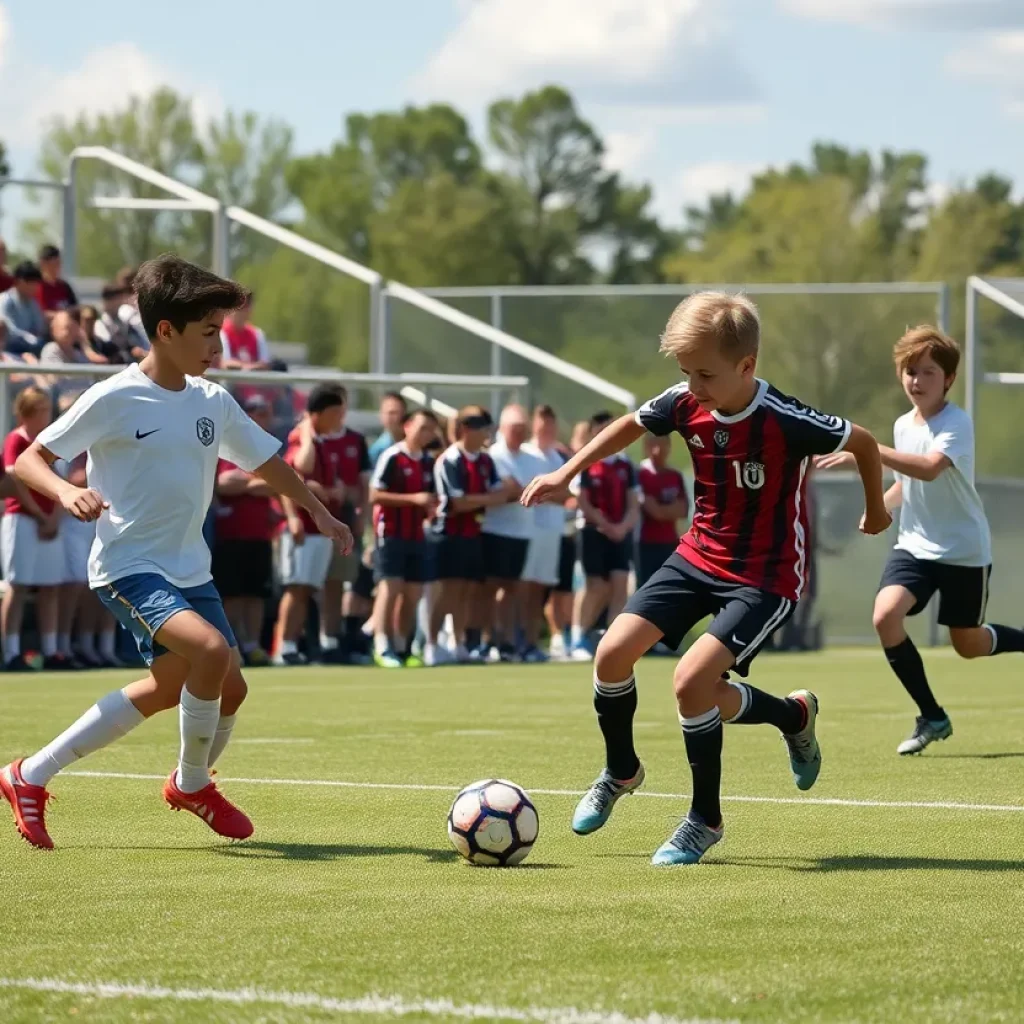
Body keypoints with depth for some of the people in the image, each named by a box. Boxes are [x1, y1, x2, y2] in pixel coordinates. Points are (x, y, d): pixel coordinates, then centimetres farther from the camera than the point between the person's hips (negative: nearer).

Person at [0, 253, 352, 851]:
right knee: (210, 649, -29)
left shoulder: (213, 402, 5)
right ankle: (192, 783, -3)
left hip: (189, 568, 8)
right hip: (128, 565, -8)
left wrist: (319, 512, 20)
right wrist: (66, 492, -30)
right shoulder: (115, 399, -13)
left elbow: (265, 459, 21)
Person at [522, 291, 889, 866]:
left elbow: (863, 442, -9)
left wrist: (876, 511, 8)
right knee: (613, 652, -7)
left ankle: (706, 820, -1)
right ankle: (621, 772, 22)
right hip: (699, 557, 6)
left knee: (693, 678, -23)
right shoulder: (685, 405, -9)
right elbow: (632, 426, 13)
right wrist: (565, 475, 14)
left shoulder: (785, 422, -25)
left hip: (765, 576, -6)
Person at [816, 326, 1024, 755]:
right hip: (915, 544, 6)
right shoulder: (903, 425, 5)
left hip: (963, 550, -5)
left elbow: (930, 469, -38)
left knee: (969, 645, 6)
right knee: (885, 615, -19)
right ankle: (932, 717, -5)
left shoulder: (957, 423, -18)